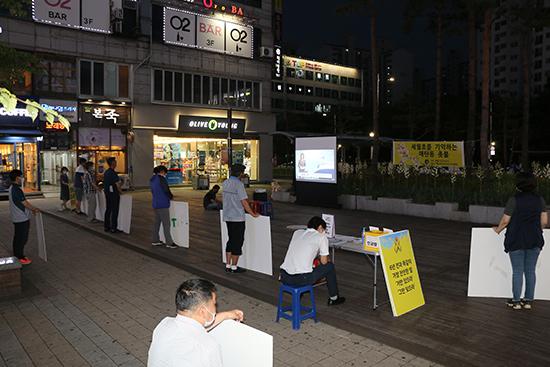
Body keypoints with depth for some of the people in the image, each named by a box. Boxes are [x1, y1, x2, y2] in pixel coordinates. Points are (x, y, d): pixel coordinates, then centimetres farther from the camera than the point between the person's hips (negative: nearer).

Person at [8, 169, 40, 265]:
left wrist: (32, 209, 14)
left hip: (17, 218, 10)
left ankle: (17, 255, 29)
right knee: (22, 238, -1)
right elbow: (25, 203, -17)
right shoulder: (16, 190, -21)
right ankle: (20, 258, 7)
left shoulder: (12, 188, 12)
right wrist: (34, 209, -3)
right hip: (22, 219, -10)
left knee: (18, 238, 18)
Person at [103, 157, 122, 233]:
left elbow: (105, 183, 16)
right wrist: (120, 191, -2)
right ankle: (113, 228, 0)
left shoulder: (106, 172, 9)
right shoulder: (113, 173, -18)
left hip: (107, 192, 9)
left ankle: (106, 226, 21)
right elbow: (117, 184, -18)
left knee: (108, 210, 15)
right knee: (114, 211, -3)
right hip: (113, 193, -9)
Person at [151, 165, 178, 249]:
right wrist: (171, 197, 5)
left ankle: (155, 240, 20)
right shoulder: (161, 179, -15)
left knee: (157, 222, 14)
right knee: (166, 224, -5)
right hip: (162, 204, -9)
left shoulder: (152, 179, 12)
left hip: (155, 204, 9)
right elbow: (166, 190, -15)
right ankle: (169, 243, -2)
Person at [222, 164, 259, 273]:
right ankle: (234, 267, 8)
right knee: (237, 242, 2)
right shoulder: (239, 184, -16)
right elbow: (244, 202, -17)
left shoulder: (225, 183, 8)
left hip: (227, 217, 8)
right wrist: (253, 214, -8)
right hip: (237, 218, -8)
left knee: (231, 240, 16)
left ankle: (228, 265, 20)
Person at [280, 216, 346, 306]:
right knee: (330, 266, 17)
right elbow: (324, 262, 6)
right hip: (302, 279, -6)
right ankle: (334, 298, 33)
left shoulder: (297, 232, 17)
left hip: (284, 277, 6)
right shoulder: (322, 236, 2)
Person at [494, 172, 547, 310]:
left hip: (516, 241, -4)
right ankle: (528, 300, 19)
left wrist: (498, 230, 8)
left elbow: (505, 221, -11)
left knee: (517, 271, 5)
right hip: (535, 241, 4)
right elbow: (544, 221, 2)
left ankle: (516, 301, 12)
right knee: (531, 271, 12)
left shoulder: (514, 200, -13)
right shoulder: (540, 200, 0)